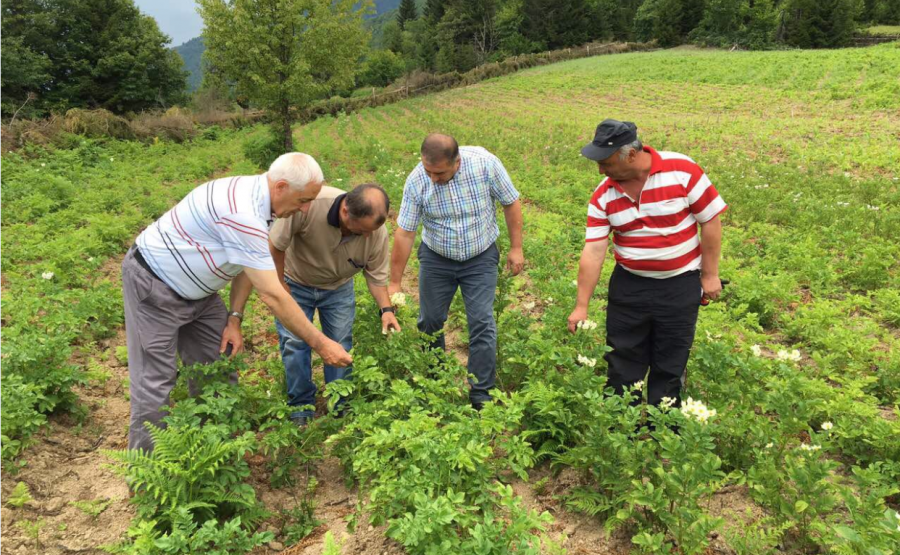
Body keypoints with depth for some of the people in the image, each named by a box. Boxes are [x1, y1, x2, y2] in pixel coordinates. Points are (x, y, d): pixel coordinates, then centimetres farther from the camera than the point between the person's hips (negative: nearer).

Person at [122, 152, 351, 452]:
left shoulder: (255, 196, -4)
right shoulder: (243, 213, -34)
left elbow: (248, 265, 7)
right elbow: (273, 296, -32)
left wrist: (234, 319, -1)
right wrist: (320, 344, -25)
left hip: (195, 289, 9)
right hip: (153, 283, -9)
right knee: (157, 379, -3)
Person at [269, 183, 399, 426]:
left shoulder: (378, 233, -28)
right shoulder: (309, 204, -39)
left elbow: (377, 276, -11)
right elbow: (275, 244, -24)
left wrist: (386, 309, -25)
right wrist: (280, 287, -15)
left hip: (339, 288, 2)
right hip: (296, 283, -2)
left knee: (341, 345, 3)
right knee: (294, 343, -2)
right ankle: (301, 407, 16)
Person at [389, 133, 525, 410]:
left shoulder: (485, 163, -22)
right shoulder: (416, 181, -20)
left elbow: (511, 202, -8)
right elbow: (404, 233, -14)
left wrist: (516, 247, -7)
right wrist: (394, 283, -11)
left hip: (480, 258, -1)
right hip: (435, 258, 2)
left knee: (482, 324, -5)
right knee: (430, 322, 8)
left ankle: (481, 395, 7)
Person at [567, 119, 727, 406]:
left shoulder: (682, 171, -14)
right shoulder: (604, 195, -6)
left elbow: (711, 220, -7)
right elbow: (593, 251, -8)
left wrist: (710, 275, -6)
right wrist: (581, 306, -9)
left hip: (680, 285, -2)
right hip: (629, 285, 2)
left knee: (670, 365, 10)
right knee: (623, 362, 10)